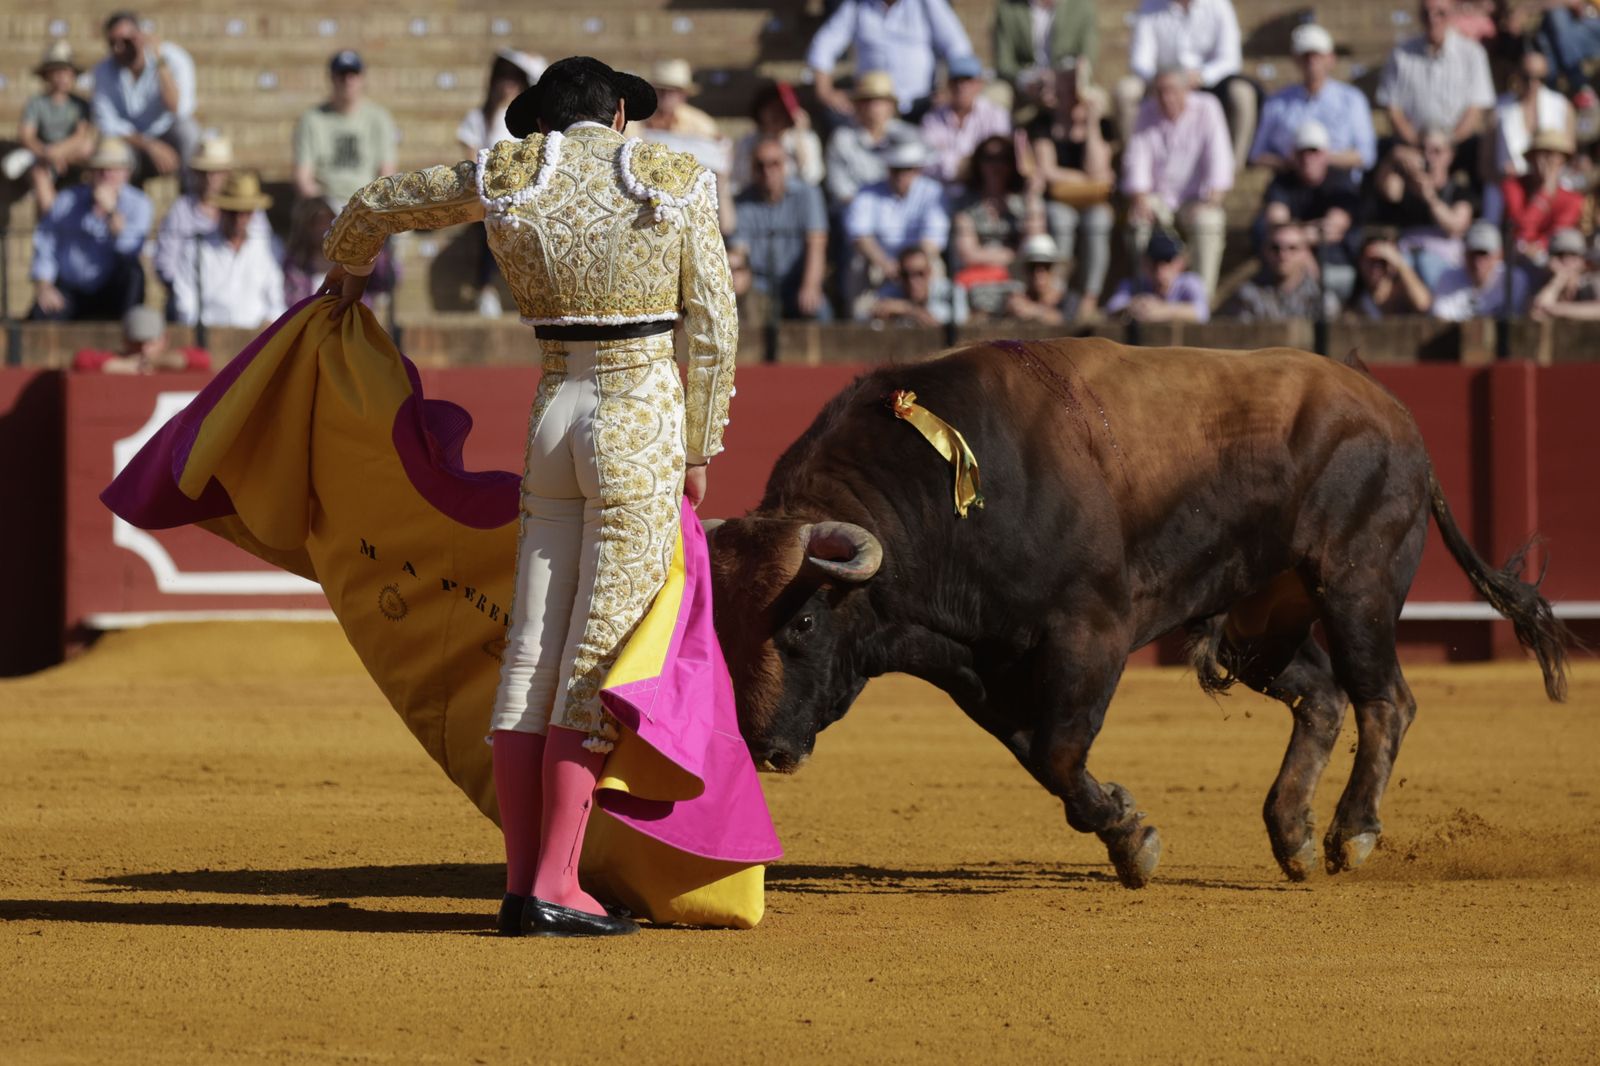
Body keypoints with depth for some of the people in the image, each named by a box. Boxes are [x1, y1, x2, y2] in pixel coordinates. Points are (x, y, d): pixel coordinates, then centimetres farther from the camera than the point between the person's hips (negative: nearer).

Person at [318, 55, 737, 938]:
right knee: (600, 659, -4)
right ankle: (555, 888, -7)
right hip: (644, 420, -4)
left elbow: (376, 205, 22)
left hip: (553, 416, 4)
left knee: (532, 654, 7)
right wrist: (698, 450, 8)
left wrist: (346, 270, 44)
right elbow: (715, 328, 0)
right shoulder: (674, 182, -1)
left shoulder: (506, 177, 7)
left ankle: (521, 883, 7)